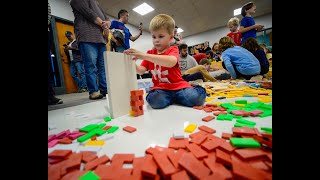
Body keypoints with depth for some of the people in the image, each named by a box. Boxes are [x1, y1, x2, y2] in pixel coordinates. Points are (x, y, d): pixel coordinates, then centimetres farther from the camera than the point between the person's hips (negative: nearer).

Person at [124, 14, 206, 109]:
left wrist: (144, 56, -36)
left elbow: (171, 62, -29)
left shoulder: (173, 50, -3)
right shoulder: (150, 53, 12)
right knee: (155, 101, -30)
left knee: (194, 98, -29)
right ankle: (176, 98, 0)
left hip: (178, 85, -3)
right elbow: (141, 70, 3)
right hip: (160, 88, 3)